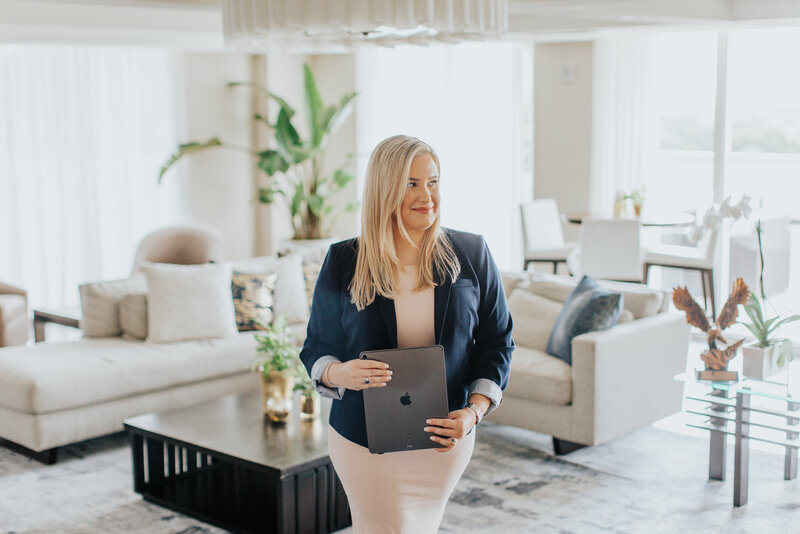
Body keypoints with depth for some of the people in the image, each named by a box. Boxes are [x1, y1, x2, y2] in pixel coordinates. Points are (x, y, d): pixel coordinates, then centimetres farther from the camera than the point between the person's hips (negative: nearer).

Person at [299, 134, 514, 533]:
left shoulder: (471, 254, -4)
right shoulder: (344, 262, -6)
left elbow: (497, 340, 2)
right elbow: (316, 347, 2)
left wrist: (473, 412, -12)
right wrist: (340, 373, -22)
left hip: (444, 441, 2)